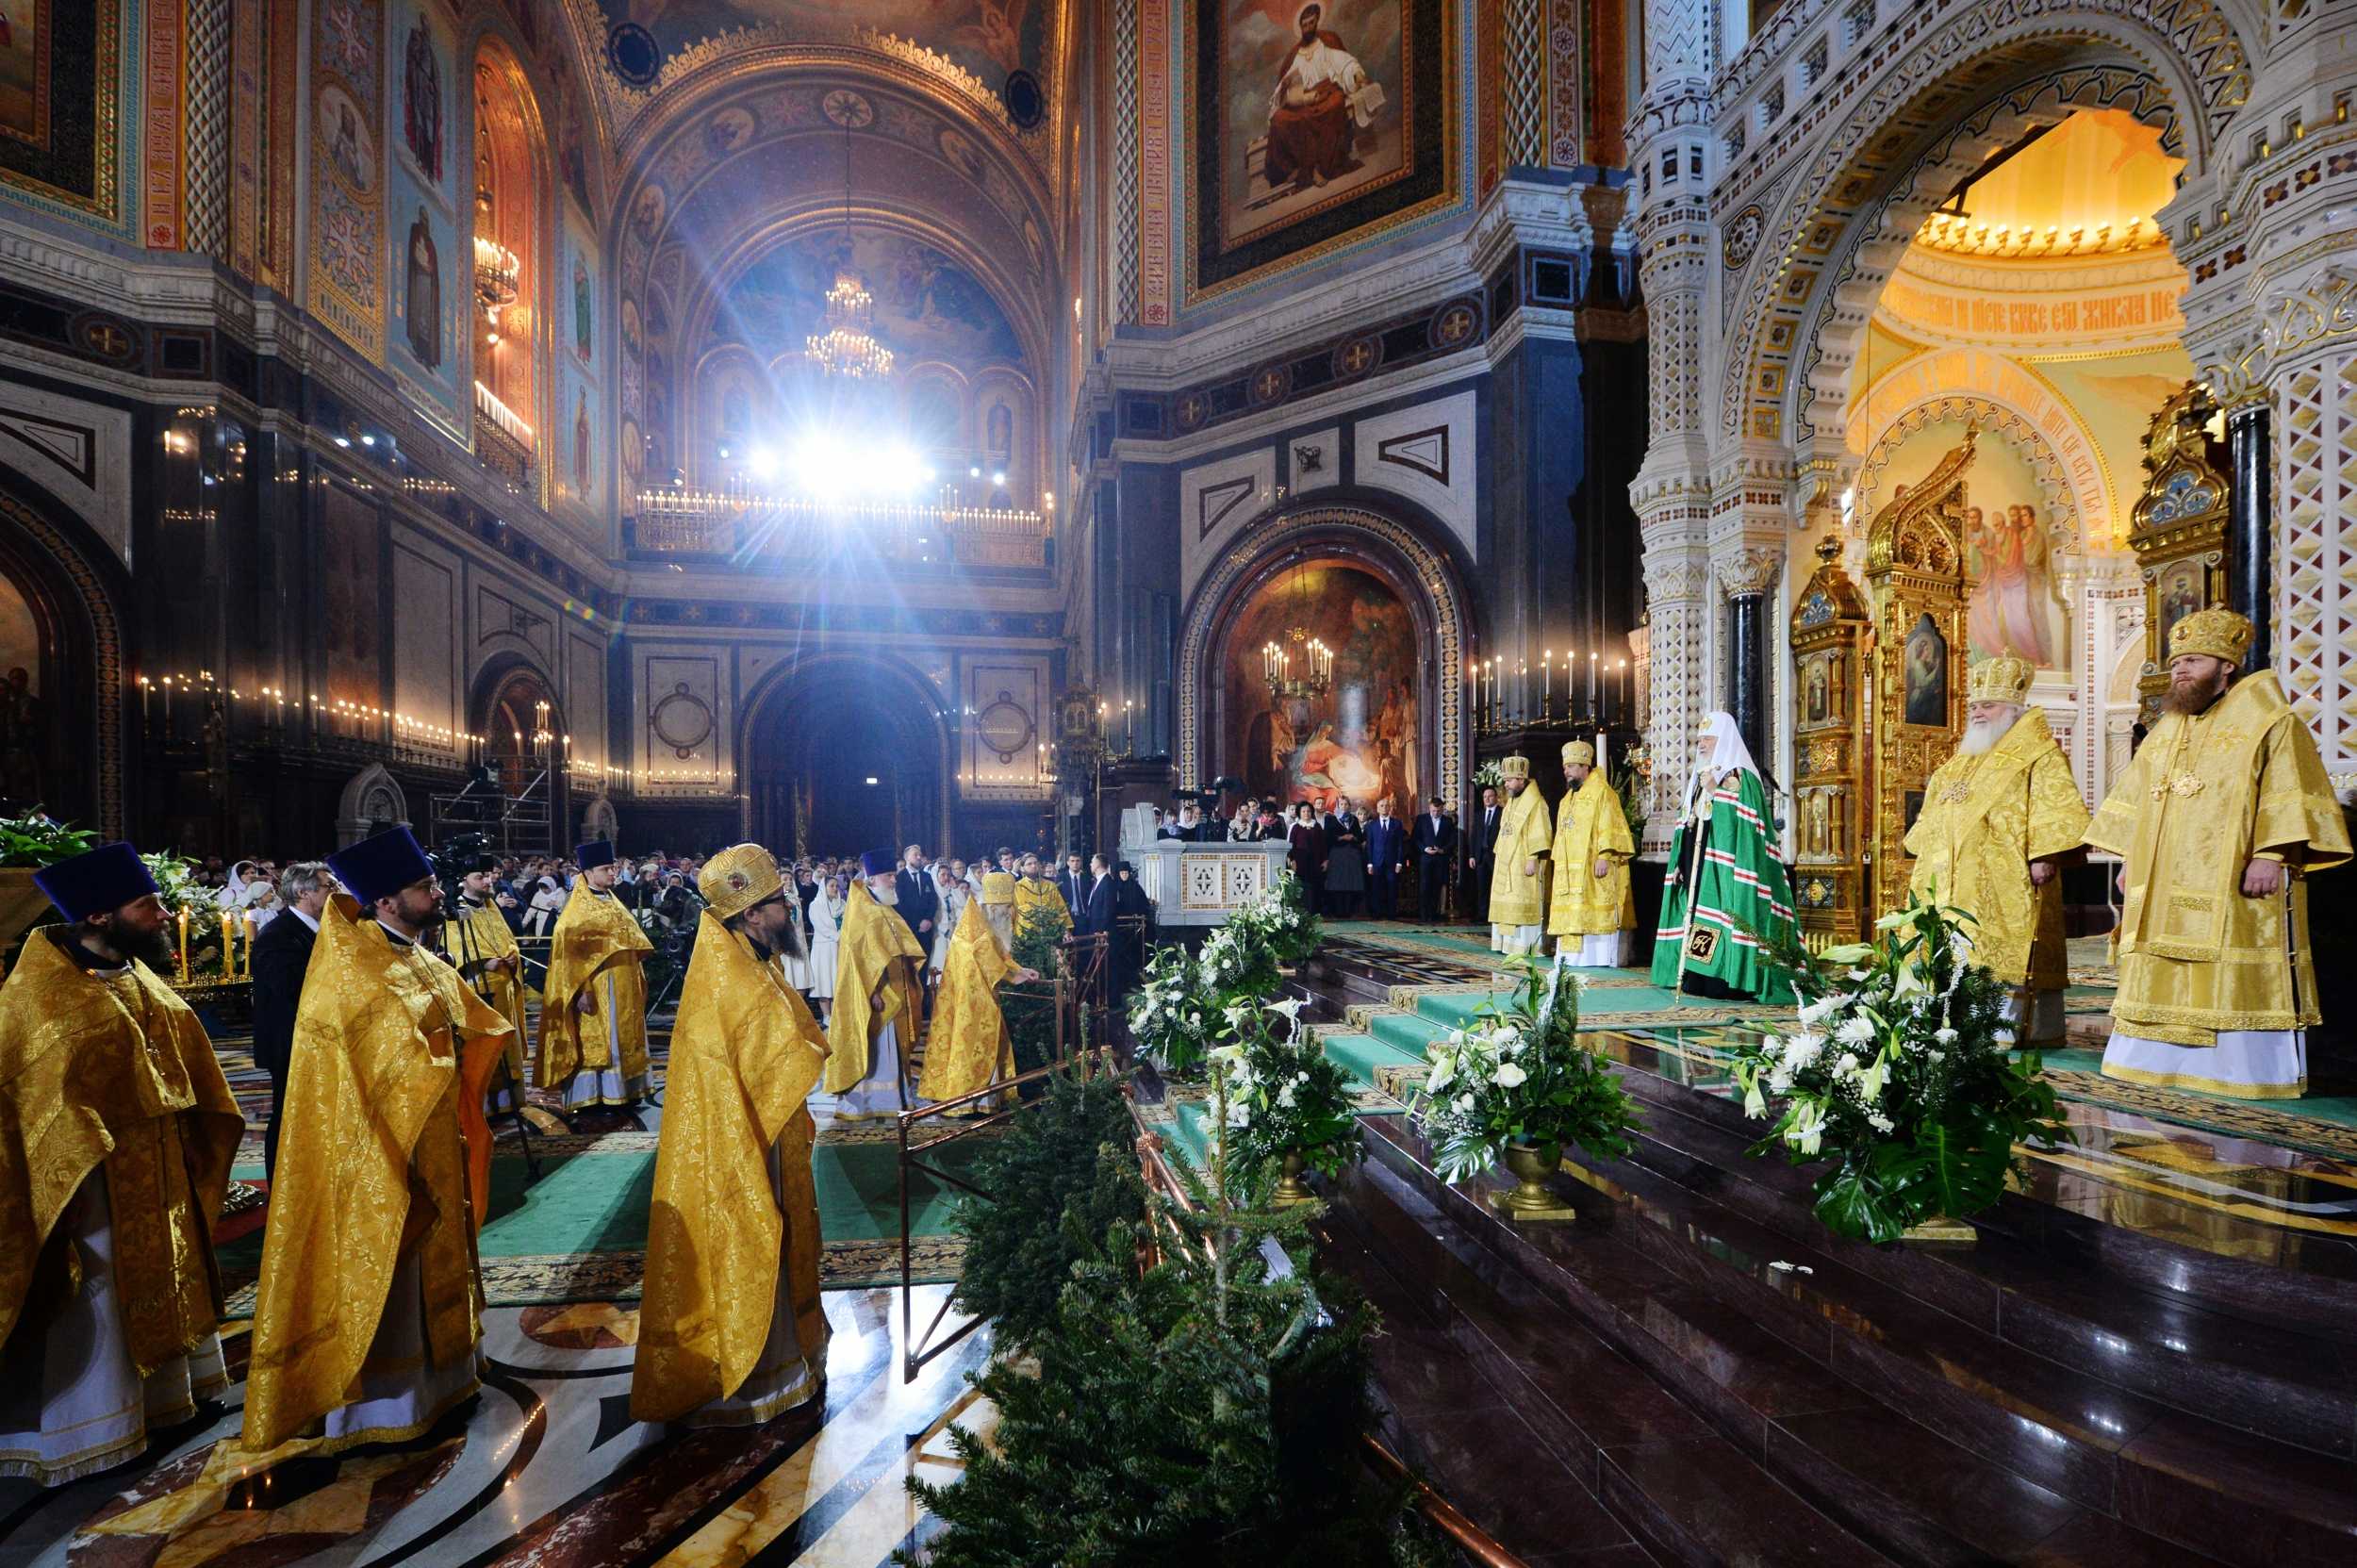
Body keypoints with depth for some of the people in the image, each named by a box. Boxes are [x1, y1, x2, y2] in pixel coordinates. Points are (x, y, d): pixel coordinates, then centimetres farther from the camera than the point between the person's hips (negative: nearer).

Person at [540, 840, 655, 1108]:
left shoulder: (614, 905, 15)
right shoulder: (576, 912, -8)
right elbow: (571, 954, -15)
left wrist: (638, 980, 17)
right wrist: (580, 990, -22)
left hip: (623, 989, 8)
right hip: (594, 989, -7)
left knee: (622, 1040, 11)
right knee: (592, 1040, -4)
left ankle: (624, 1091, 18)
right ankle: (590, 1097, 1)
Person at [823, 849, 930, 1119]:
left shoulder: (884, 911, 14)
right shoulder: (861, 914, -13)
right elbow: (860, 956, -19)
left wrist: (909, 988, 13)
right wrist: (874, 991, -24)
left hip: (893, 994, 9)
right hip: (874, 996, -9)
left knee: (888, 1048, 12)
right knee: (870, 1049, -3)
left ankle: (887, 1099, 20)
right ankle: (860, 1103, 5)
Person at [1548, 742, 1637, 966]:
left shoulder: (1602, 792, -5)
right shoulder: (1568, 799, 20)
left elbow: (1610, 828, -14)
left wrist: (1604, 857, -22)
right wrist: (1559, 863, 17)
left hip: (1593, 868, -8)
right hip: (1570, 870, 8)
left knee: (1595, 912, -9)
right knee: (1572, 912, 6)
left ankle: (1600, 957, -6)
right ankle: (1573, 955, 8)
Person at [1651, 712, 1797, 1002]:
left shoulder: (1740, 777, -5)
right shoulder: (1699, 779, 19)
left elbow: (1739, 820, -17)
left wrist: (1714, 793, -17)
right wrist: (1679, 863, 12)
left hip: (1721, 867, -8)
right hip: (1696, 868, 8)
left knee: (1720, 918, -11)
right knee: (1696, 918, 6)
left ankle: (1724, 980, -9)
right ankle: (1696, 978, 8)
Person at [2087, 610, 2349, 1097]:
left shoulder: (2266, 722, -1)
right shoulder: (2164, 733, 19)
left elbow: (2291, 793, -9)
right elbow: (2134, 802, 20)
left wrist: (2271, 855, -18)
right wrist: (2129, 861, 14)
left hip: (2232, 883, -6)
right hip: (2165, 889, 6)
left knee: (2236, 979, -5)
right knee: (2163, 980, 6)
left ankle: (2247, 1069, 2)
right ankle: (2164, 1062, 11)